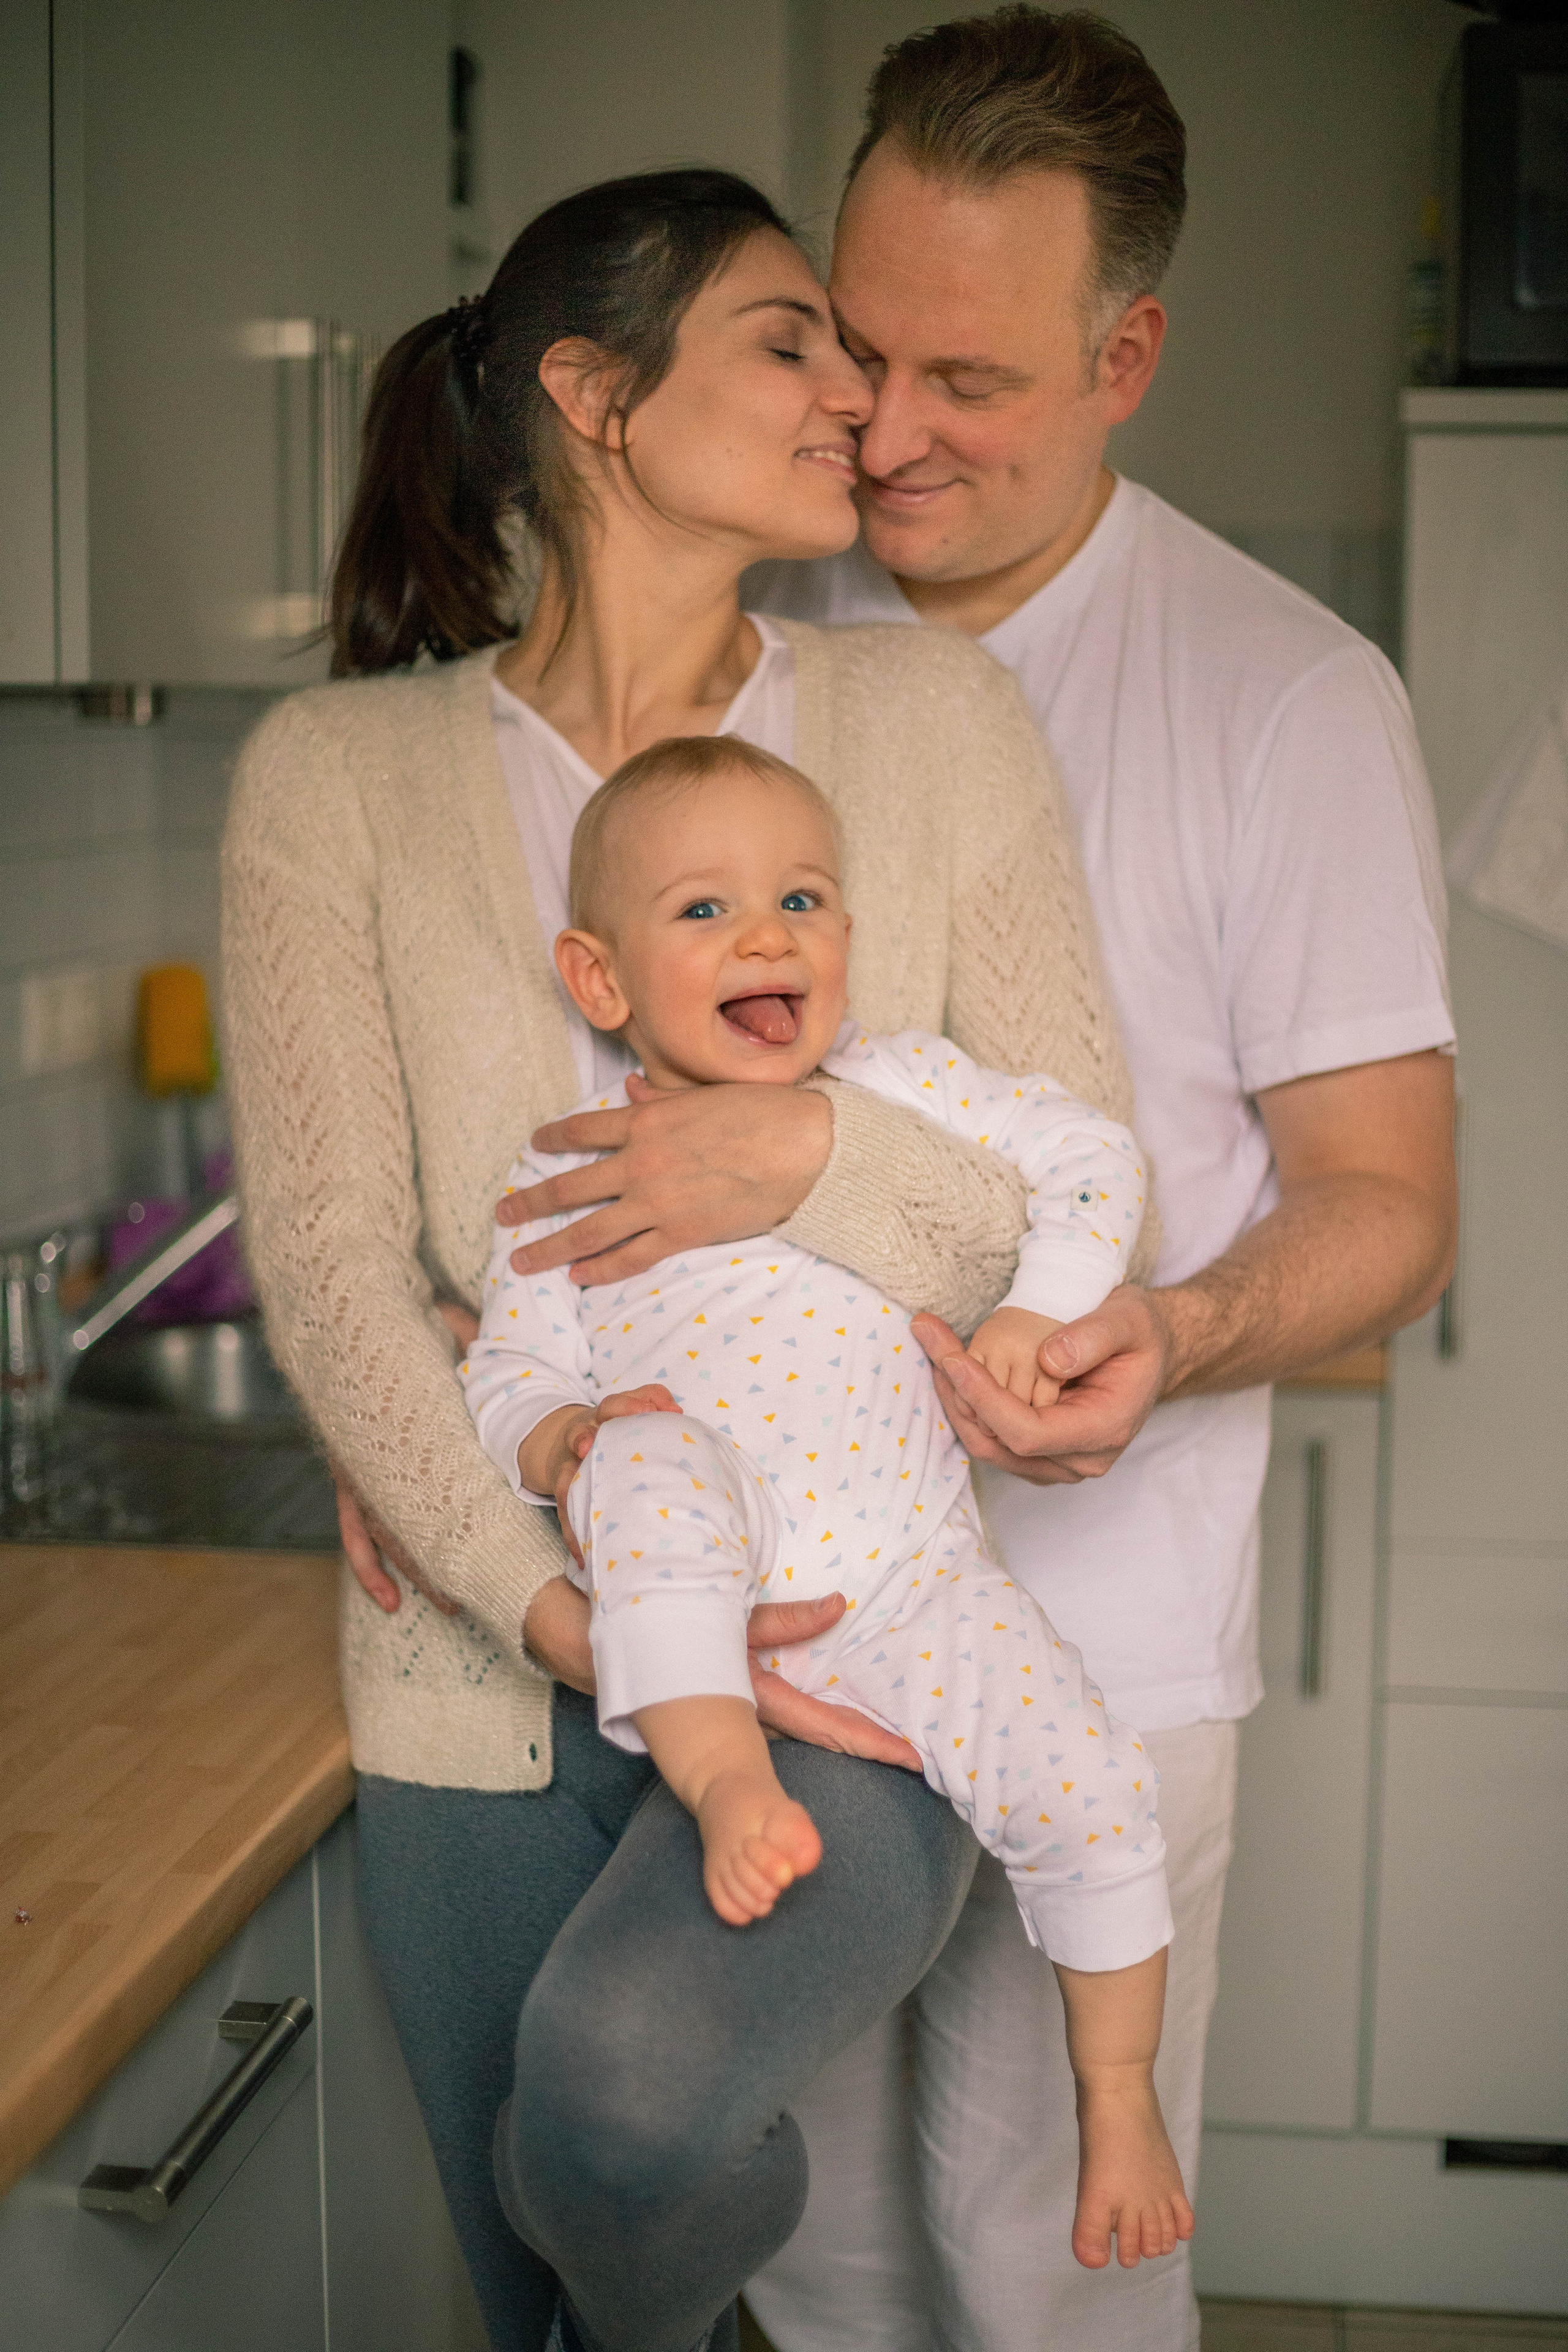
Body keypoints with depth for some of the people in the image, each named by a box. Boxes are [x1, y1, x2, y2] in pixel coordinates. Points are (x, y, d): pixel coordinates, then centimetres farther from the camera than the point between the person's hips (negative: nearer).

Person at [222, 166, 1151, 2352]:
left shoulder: (934, 718, 0)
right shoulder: (341, 775, -1)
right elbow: (331, 1270, -6)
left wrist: (817, 1146, -18)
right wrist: (569, 1614, -16)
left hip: (856, 1663, -1)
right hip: (490, 1690, 1)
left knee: (626, 2079, -29)